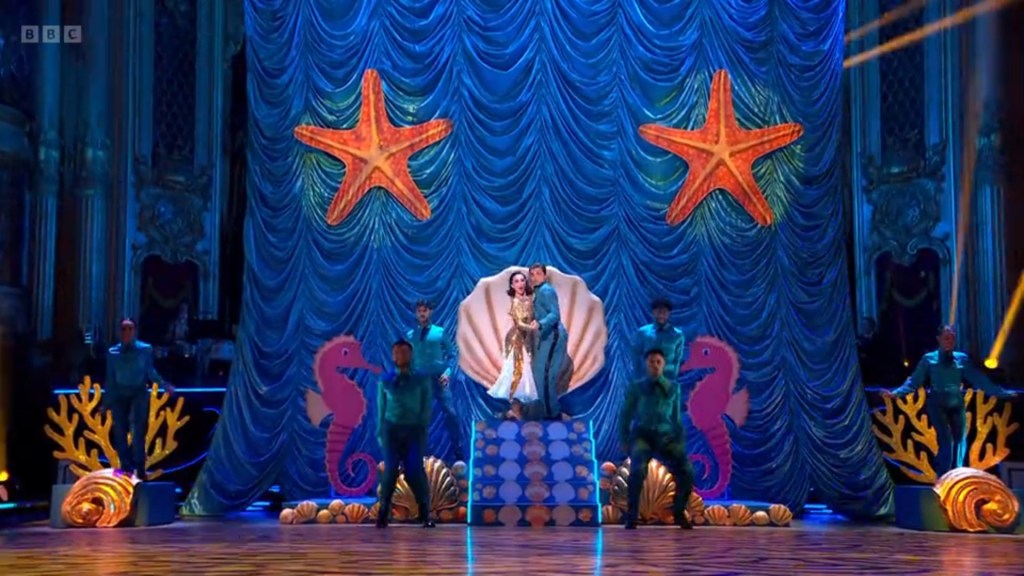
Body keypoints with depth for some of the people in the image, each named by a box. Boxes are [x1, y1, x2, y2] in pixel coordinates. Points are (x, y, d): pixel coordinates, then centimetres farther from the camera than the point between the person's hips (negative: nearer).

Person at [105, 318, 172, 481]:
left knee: (138, 430, -11)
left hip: (139, 393, -2)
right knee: (119, 432, 4)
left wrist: (164, 385, -9)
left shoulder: (145, 349, 1)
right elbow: (110, 379, 10)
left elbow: (150, 371, 4)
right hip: (119, 395, 3)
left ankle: (140, 468, -6)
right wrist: (106, 401, 9)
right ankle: (126, 467, 16)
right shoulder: (113, 352, 7)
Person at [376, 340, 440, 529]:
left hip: (414, 430, -1)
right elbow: (381, 408, 9)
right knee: (390, 470, -5)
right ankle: (383, 513, 6)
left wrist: (423, 429, -5)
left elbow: (426, 407, 3)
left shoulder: (422, 379, 5)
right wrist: (380, 432, 3)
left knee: (415, 470, -8)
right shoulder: (385, 381, 7)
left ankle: (425, 514, 3)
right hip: (391, 429, 1)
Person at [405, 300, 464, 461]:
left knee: (450, 413, -7)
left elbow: (450, 355, 3)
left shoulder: (440, 332, 2)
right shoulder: (410, 335, 7)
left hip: (438, 379, -2)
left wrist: (447, 372, -10)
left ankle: (458, 452, 4)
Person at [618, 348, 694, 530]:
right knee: (638, 470, -32)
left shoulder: (672, 388, 8)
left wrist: (681, 441, 8)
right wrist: (624, 441, -1)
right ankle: (631, 516, -17)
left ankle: (679, 513, 4)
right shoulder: (636, 388, 2)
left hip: (665, 437, 3)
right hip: (642, 436, -2)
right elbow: (625, 416, 7)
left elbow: (676, 417, 16)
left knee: (686, 470, -19)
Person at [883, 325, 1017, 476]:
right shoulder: (929, 359, 1)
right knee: (946, 441, -14)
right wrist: (896, 393, -13)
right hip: (938, 403, -4)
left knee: (960, 441, 3)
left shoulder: (962, 359, 8)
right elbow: (914, 381, -1)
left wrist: (1002, 392, 3)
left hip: (957, 403, 4)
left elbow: (979, 379, 8)